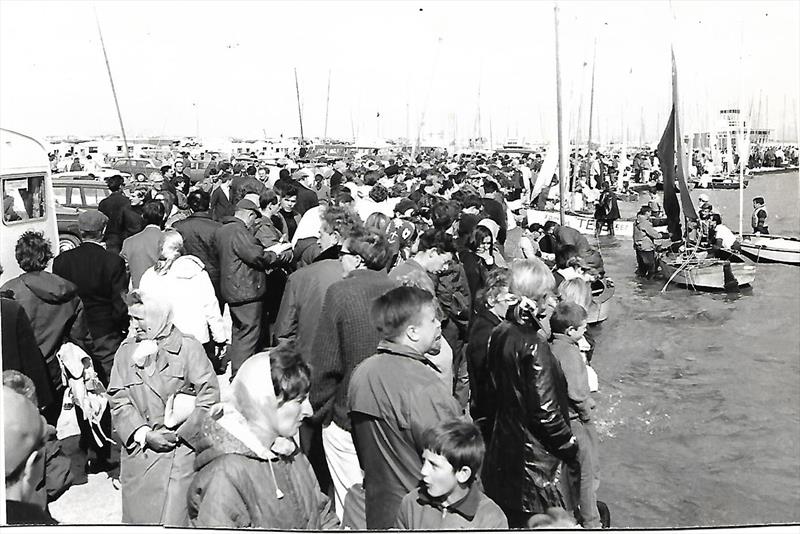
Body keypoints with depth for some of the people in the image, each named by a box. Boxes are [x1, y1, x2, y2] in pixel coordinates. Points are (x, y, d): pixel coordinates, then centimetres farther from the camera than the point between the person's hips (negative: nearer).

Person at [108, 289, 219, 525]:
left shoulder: (189, 348, -7)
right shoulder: (126, 350, 6)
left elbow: (209, 398, -9)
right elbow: (118, 400, 2)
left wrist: (180, 435, -11)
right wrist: (144, 434, -11)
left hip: (179, 450, -4)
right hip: (138, 447, 4)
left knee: (172, 517, -6)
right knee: (136, 516, 10)